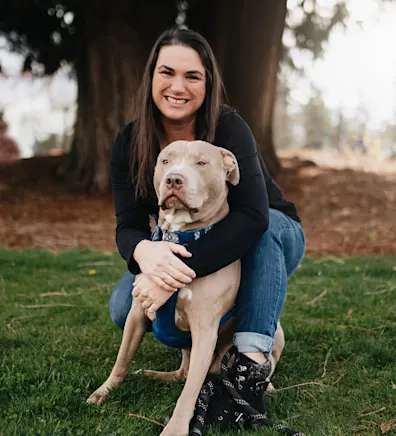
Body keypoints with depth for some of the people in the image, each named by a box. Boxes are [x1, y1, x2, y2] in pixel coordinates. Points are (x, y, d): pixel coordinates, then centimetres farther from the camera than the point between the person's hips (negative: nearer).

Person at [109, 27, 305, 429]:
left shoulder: (228, 129, -27)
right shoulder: (130, 143, -15)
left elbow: (253, 215, -41)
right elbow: (128, 226, -21)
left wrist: (185, 268, -52)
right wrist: (145, 251, -47)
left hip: (268, 245, -3)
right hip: (181, 258, 3)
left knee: (268, 226, -37)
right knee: (124, 307, -20)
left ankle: (252, 359, -35)